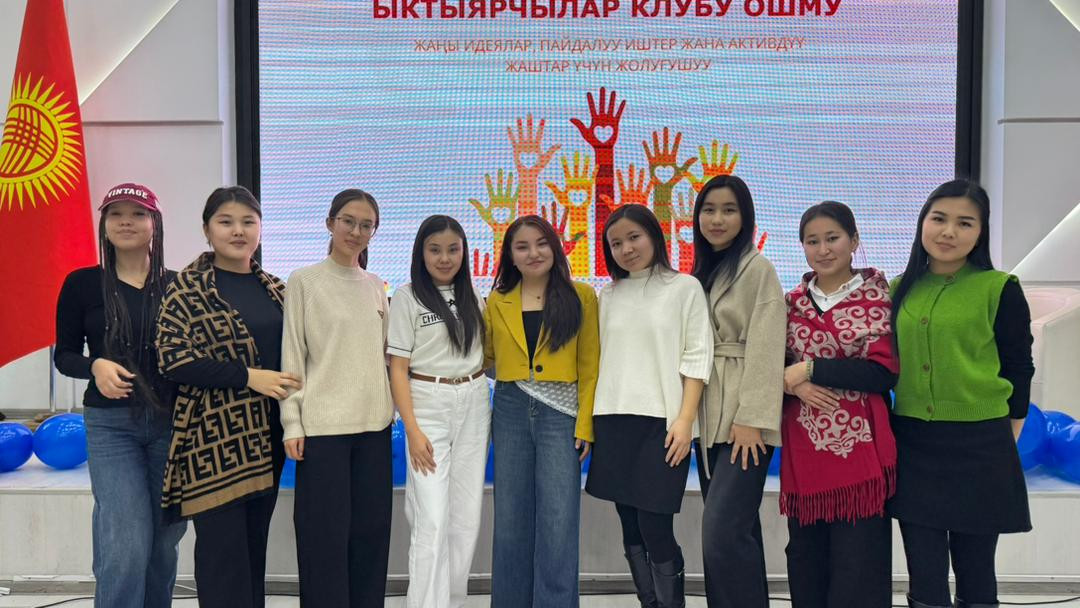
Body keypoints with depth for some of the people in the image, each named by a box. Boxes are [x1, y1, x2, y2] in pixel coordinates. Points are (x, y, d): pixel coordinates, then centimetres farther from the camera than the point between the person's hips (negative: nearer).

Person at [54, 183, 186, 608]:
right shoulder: (82, 284, 1)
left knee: (163, 543, 11)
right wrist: (95, 366, -15)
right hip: (110, 425, -1)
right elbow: (64, 354, 6)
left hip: (172, 422, 1)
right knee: (126, 546, -10)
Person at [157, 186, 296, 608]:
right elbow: (173, 357, -12)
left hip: (265, 438, 6)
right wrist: (247, 376, -18)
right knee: (222, 548, -1)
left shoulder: (274, 288, 12)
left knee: (255, 545, 13)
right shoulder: (188, 287, -4)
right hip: (214, 438, -5)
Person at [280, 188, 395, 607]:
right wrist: (292, 423, -9)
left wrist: (390, 409, 11)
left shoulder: (375, 286, 10)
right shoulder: (304, 281, -3)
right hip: (323, 423, -4)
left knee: (371, 528, 10)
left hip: (373, 422, 5)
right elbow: (291, 357, -5)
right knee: (326, 531, 1)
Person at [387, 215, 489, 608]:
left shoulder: (473, 299, 10)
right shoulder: (407, 297, -4)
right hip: (428, 406, -5)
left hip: (473, 407, 5)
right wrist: (412, 430, -14)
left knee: (467, 517, 9)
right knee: (433, 520, -8)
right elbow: (398, 369, -8)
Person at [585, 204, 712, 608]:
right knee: (631, 529, 9)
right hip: (614, 421, 5)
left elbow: (696, 358, -4)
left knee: (655, 528, -6)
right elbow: (601, 358, 14)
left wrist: (685, 419, -12)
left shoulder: (685, 287, 1)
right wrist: (590, 419, 9)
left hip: (662, 421, -4)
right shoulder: (609, 294, 14)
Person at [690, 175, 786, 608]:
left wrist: (751, 418, -20)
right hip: (709, 417, 7)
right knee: (736, 531, 13)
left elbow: (764, 348, -13)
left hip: (741, 417, -7)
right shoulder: (702, 272, 17)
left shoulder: (757, 268, -5)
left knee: (723, 533, -12)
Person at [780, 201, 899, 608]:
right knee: (806, 560, 12)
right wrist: (795, 386, -10)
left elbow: (884, 373, -10)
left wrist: (810, 369, -13)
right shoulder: (792, 302, 10)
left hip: (860, 448, -4)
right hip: (802, 449, 4)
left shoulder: (879, 296, -2)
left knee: (858, 564, 1)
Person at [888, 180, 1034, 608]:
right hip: (912, 447, 3)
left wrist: (1005, 445, 0)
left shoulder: (999, 289, -5)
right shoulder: (901, 289, 7)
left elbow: (1019, 371, -1)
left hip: (978, 447, -3)